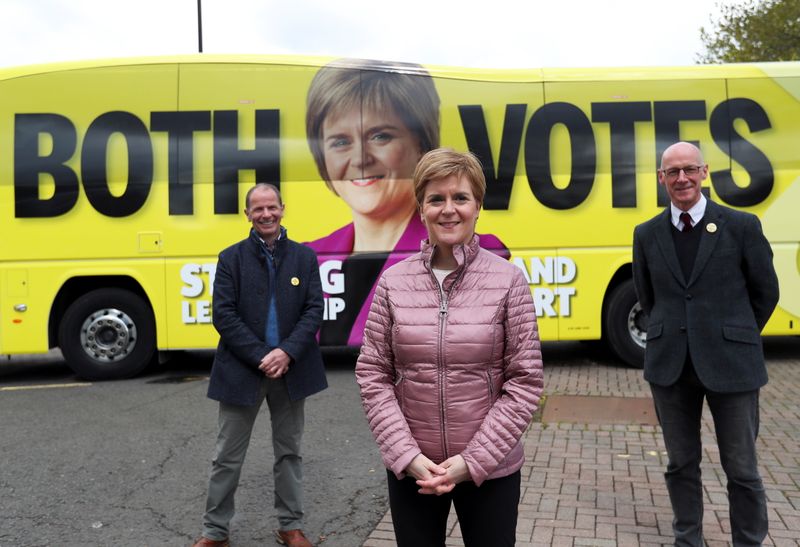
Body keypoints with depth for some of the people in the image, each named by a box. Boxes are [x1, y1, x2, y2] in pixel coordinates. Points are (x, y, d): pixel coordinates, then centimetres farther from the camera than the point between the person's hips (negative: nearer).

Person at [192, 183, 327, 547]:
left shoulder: (305, 257, 4)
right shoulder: (231, 258, 0)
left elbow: (314, 309, -2)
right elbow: (224, 315, -8)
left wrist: (287, 352, -16)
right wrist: (260, 357, -16)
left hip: (290, 369, 2)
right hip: (242, 370, -1)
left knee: (289, 451, 13)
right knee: (228, 456, 7)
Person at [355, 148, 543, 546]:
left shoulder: (508, 280, -7)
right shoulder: (393, 282, -3)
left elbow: (525, 381, -8)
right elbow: (373, 376, -1)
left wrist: (473, 460, -12)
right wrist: (407, 456, -10)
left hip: (490, 470, -1)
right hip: (410, 470, 1)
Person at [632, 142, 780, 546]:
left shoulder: (742, 226, -4)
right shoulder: (647, 234, 4)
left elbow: (766, 292, 5)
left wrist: (735, 337, 12)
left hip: (730, 364, -2)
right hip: (670, 366, 3)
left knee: (741, 468, 8)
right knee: (681, 464, 14)